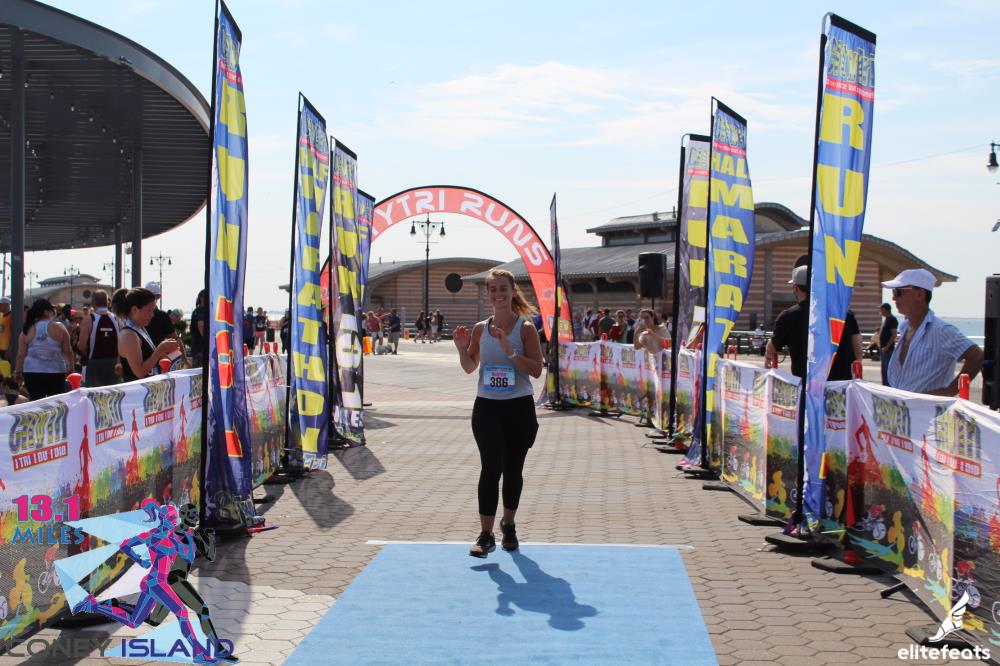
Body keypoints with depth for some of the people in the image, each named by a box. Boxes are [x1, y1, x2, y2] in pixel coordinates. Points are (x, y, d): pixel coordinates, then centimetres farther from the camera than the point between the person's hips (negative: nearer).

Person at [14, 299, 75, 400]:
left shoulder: (27, 330, 2)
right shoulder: (59, 328, -3)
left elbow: (21, 355, 1)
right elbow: (67, 351, -2)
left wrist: (18, 371, 11)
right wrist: (71, 367, 9)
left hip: (32, 372, 2)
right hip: (56, 372, -1)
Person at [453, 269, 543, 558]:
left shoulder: (525, 328, -5)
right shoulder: (480, 328, 4)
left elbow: (536, 370, -12)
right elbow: (470, 367, 15)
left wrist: (509, 350, -22)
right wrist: (462, 349, -4)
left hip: (519, 407, -1)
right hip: (487, 407, 1)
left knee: (513, 470, 11)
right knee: (491, 468, -9)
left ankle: (508, 525, 32)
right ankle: (486, 536, -4)